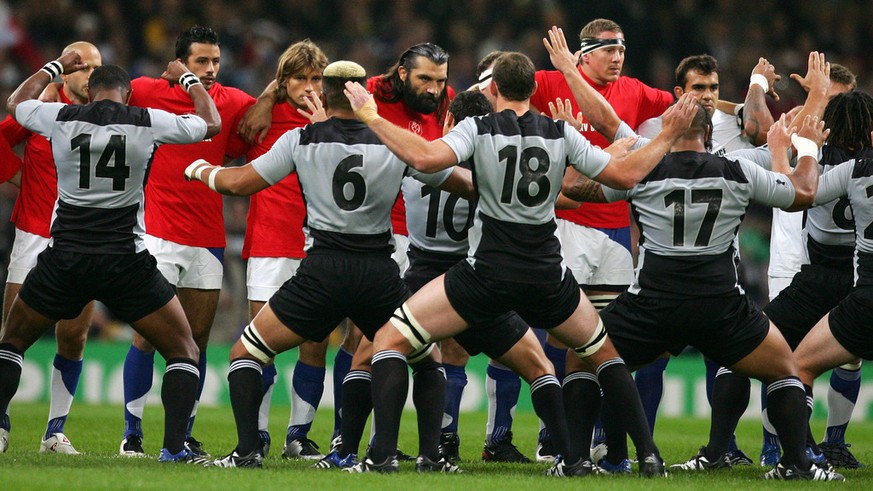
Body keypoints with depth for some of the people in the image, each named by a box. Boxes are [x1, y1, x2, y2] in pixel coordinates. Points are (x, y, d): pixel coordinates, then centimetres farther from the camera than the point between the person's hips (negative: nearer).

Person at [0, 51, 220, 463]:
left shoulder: (60, 117, 1)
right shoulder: (149, 122, -3)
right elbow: (211, 123, 13)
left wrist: (55, 68, 38)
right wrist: (187, 79, 29)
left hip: (64, 258, 2)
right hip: (125, 262, -2)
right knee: (183, 352, 9)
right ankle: (174, 447, -5)